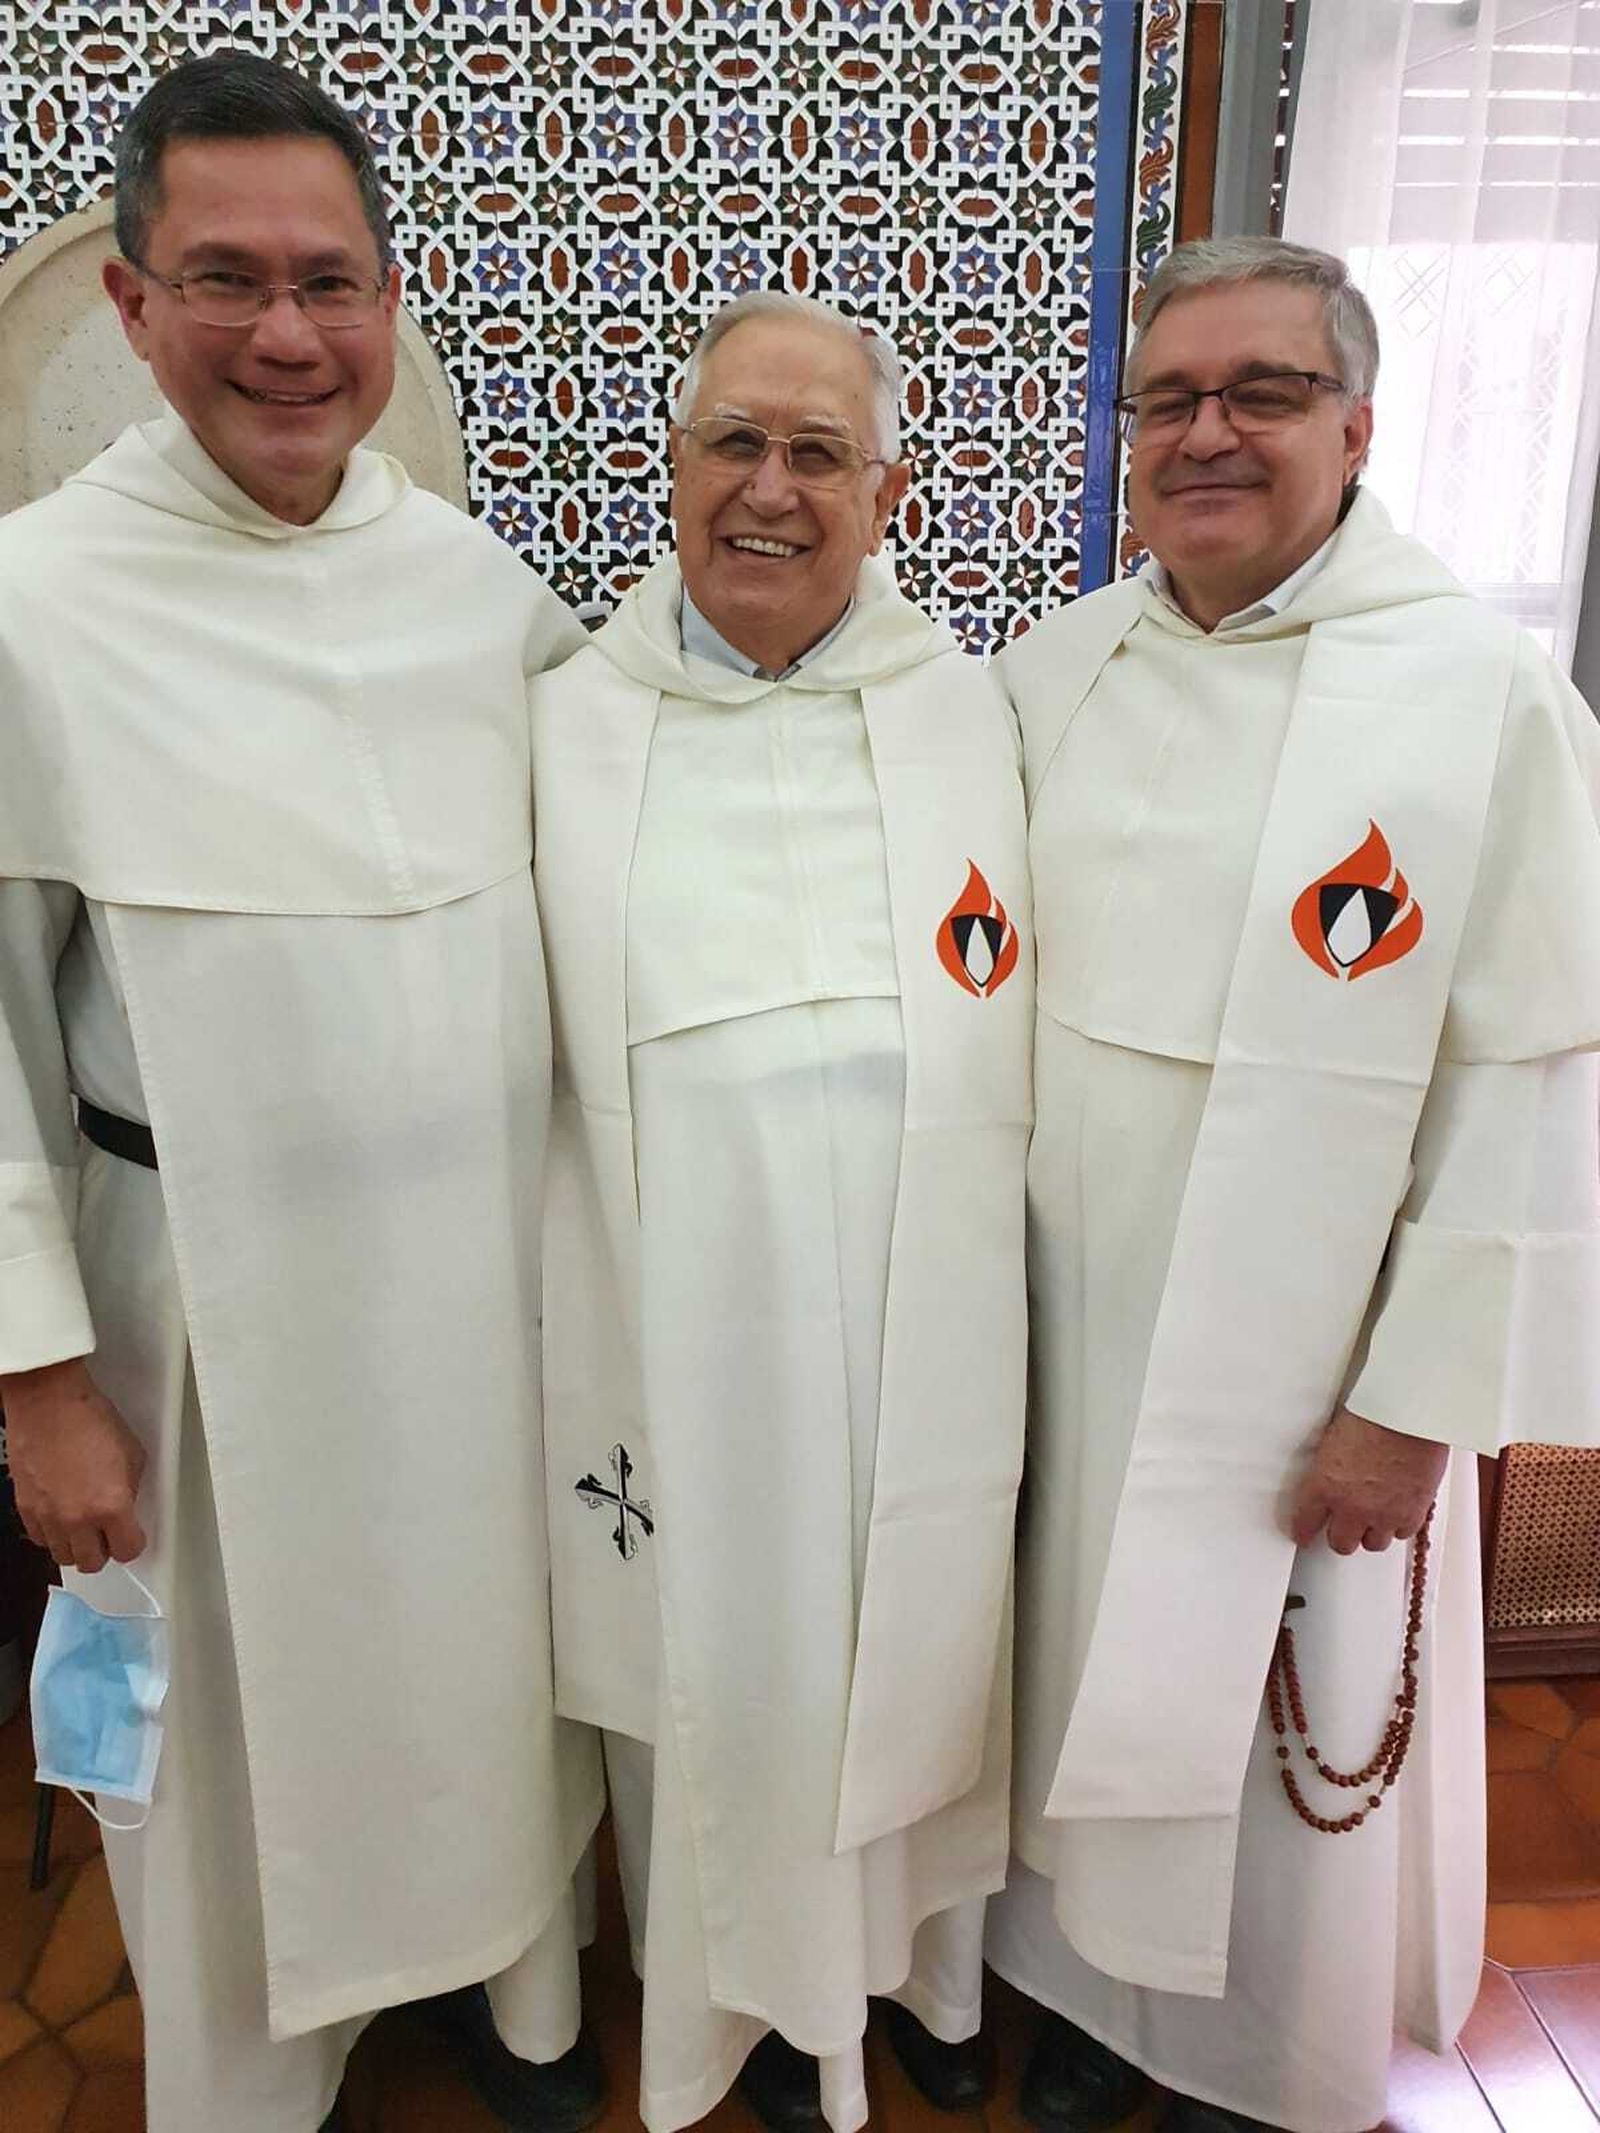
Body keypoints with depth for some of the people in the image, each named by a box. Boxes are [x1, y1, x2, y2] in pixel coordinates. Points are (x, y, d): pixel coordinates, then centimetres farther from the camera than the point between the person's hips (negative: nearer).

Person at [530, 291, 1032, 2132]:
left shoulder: (972, 711, -1)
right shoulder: (567, 723, -2)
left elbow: (1030, 1029, 3)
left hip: (924, 1331, 1)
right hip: (676, 1335, 0)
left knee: (916, 1655, 20)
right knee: (717, 1676, 16)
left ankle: (920, 1959, 52)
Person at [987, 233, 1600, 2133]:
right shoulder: (1052, 671, 2)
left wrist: (1416, 1402, -10)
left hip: (1306, 1381, -3)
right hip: (1062, 1345, 4)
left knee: (1293, 1757, 15)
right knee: (1083, 1704, 19)